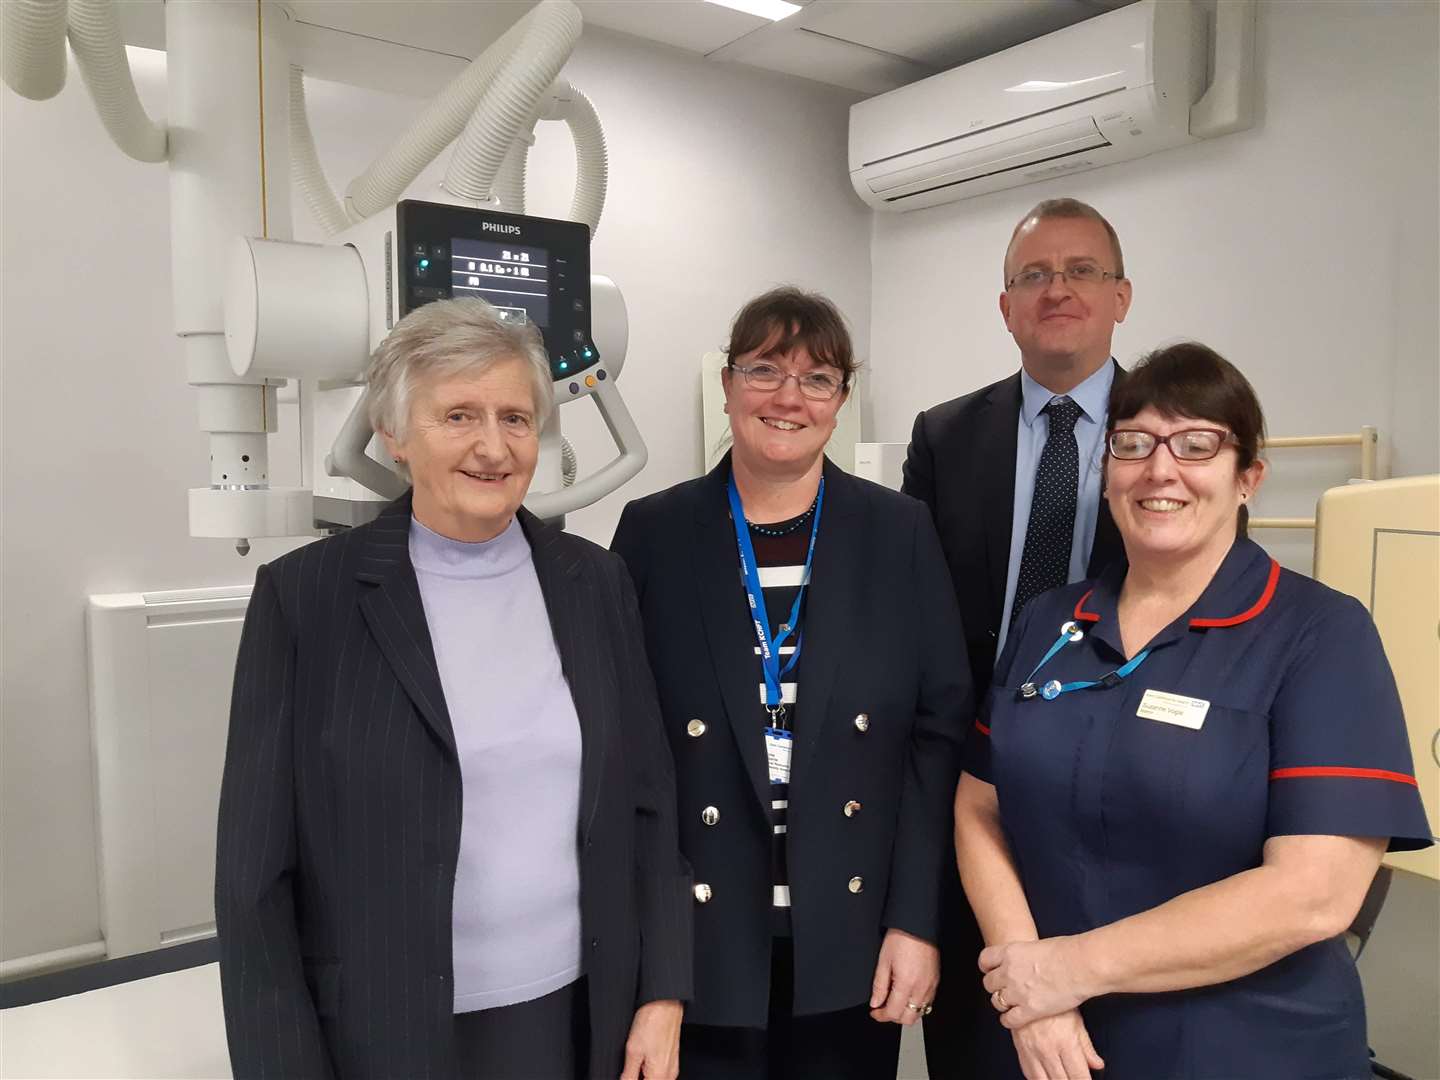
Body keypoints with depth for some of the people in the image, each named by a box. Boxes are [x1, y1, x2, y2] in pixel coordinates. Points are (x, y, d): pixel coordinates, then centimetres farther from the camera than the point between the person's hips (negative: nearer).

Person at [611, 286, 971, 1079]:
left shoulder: (900, 531, 0)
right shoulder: (653, 532, -2)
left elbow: (941, 728, -1)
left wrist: (916, 920, -5)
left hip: (852, 939, 1)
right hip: (700, 937, 0)